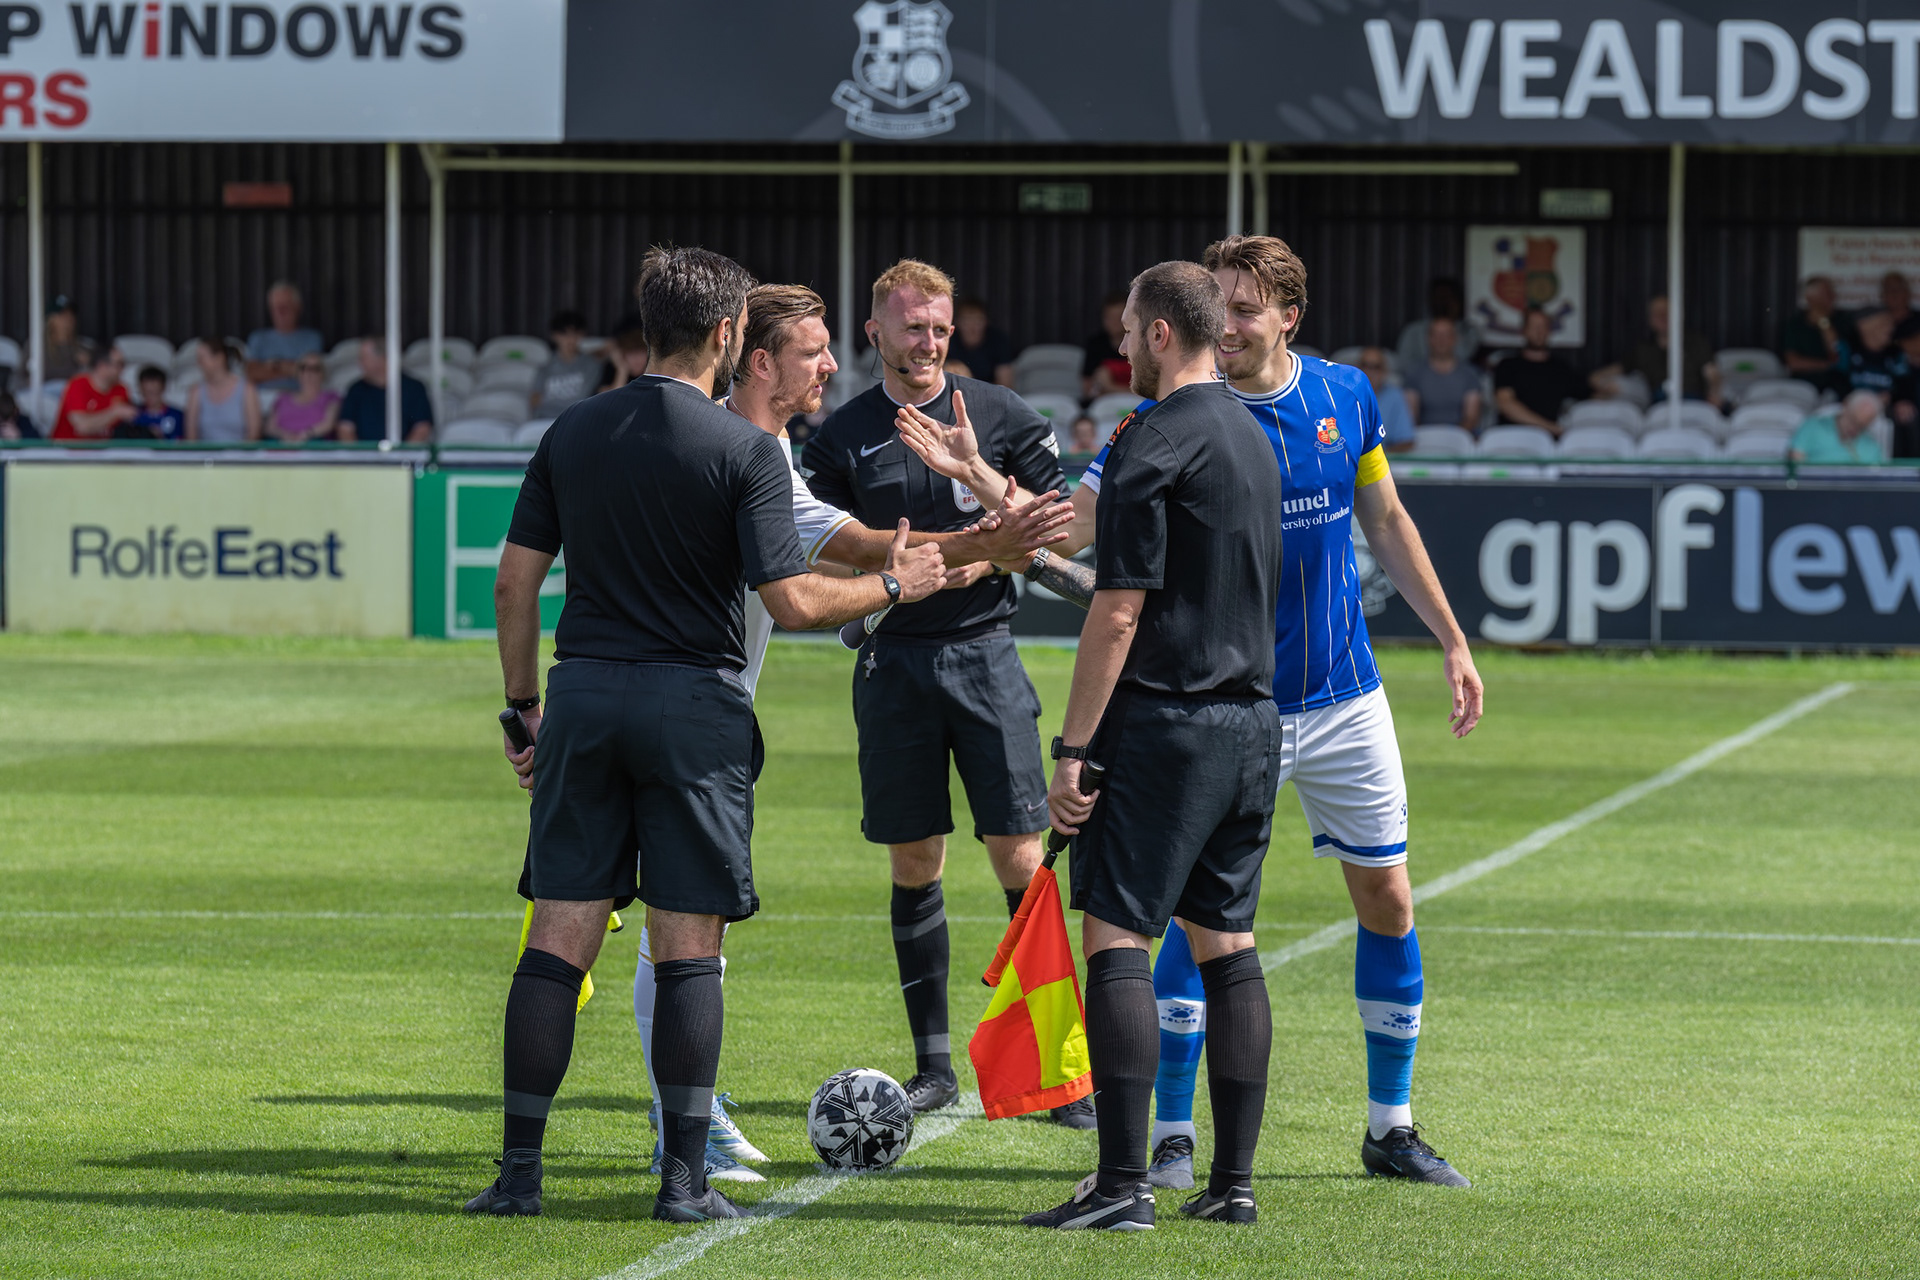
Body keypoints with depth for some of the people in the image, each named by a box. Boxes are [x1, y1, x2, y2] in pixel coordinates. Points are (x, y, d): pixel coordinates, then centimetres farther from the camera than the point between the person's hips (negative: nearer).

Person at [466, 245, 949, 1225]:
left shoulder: (573, 433, 6)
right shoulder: (743, 449, -8)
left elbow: (516, 578, 8)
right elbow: (792, 602, -13)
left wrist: (526, 704, 16)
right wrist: (891, 586, 3)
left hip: (584, 700, 4)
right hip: (695, 704, -4)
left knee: (558, 938, 4)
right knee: (687, 949, 1)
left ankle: (519, 1171, 3)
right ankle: (685, 1179, 1)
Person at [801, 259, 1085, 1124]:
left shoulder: (998, 413, 4)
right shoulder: (843, 436, 6)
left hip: (983, 652, -1)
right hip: (892, 657, 1)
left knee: (1020, 858, -6)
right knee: (913, 865, 5)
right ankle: (933, 1063, 12)